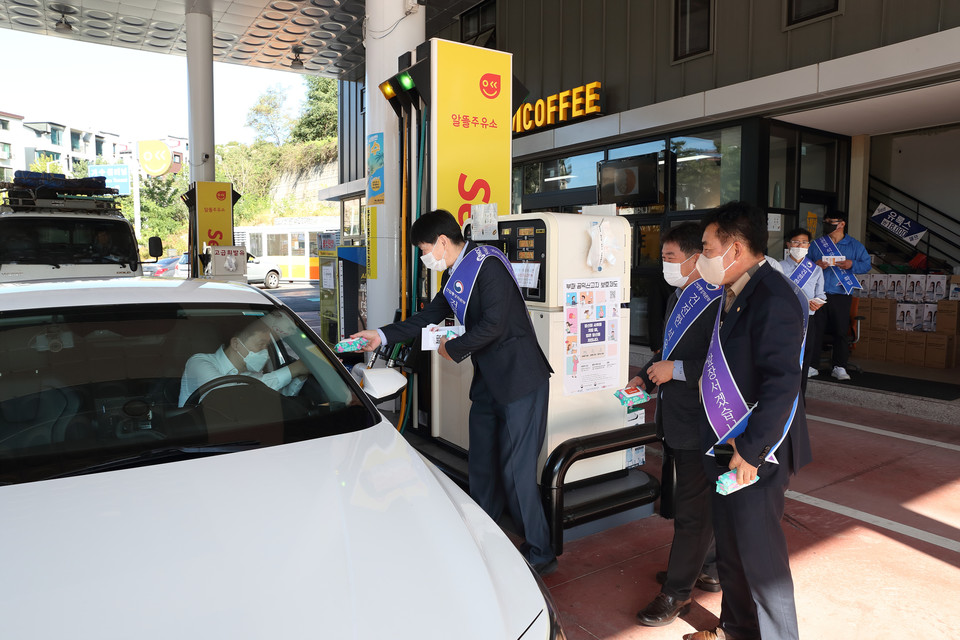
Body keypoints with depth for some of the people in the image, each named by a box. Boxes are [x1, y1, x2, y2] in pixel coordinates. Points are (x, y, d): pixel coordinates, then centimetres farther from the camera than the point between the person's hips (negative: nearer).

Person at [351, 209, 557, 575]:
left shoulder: (488, 266, -17)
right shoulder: (454, 276, 12)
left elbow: (493, 325, -24)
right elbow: (430, 317, 21)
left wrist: (453, 349, -10)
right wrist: (383, 336, 17)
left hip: (520, 382, -9)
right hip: (488, 382, 9)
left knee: (516, 471, -5)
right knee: (480, 466, 16)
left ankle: (539, 555, 10)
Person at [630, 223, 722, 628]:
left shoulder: (716, 302, -19)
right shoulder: (678, 298, 12)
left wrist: (676, 370, -22)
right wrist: (645, 377, 10)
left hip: (701, 423, -9)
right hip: (678, 417, 10)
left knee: (692, 508, 2)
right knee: (701, 499, 22)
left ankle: (677, 591, 14)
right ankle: (706, 569, 39)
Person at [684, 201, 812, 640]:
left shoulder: (773, 299, -21)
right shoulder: (733, 294, 9)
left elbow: (782, 384, -26)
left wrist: (751, 451, -24)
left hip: (755, 454, -9)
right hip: (726, 446, 10)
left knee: (759, 553, 5)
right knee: (729, 547, 21)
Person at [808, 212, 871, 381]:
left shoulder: (855, 245, 10)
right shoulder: (816, 244, 12)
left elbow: (867, 264, 8)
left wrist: (852, 265, -11)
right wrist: (815, 265, -9)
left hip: (841, 296, 0)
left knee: (841, 331, 1)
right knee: (816, 330, -1)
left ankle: (839, 367, 9)